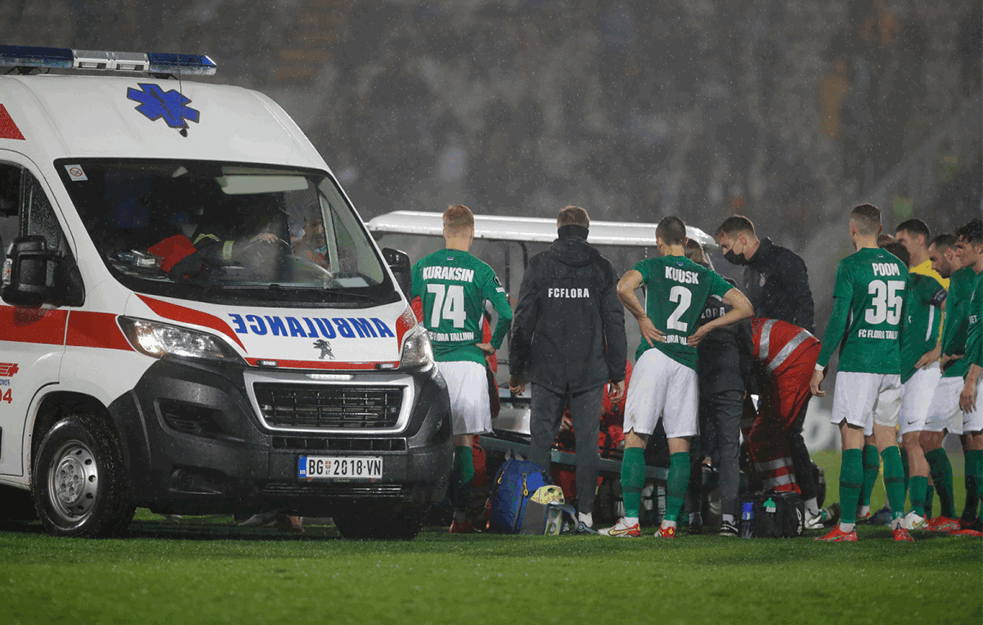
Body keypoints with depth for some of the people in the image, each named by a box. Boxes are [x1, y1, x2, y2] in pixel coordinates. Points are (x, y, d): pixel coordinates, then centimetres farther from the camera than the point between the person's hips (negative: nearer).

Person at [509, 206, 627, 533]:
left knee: (541, 441, 4)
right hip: (590, 371, 0)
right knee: (587, 441, 2)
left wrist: (516, 370, 7)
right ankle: (584, 513, -2)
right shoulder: (602, 268, 4)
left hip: (547, 371, 0)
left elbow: (523, 321, 1)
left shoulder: (539, 266, 2)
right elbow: (614, 323, 4)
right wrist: (617, 374, 8)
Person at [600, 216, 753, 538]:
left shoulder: (654, 266, 2)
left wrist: (642, 318, -5)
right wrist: (705, 328, 11)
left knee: (635, 439, -1)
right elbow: (745, 307, 11)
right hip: (687, 361, 3)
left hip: (654, 355, -3)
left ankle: (630, 520, -8)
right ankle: (670, 522, 2)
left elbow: (624, 288, -18)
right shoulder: (706, 276, 13)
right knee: (680, 445, 5)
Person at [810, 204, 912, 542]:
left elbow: (838, 321, -12)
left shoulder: (851, 266, -8)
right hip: (892, 364, 6)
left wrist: (820, 366, -8)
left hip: (857, 362, -6)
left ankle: (847, 525, -7)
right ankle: (898, 522, 4)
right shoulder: (898, 267, 11)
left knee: (851, 440, -5)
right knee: (887, 441, 11)